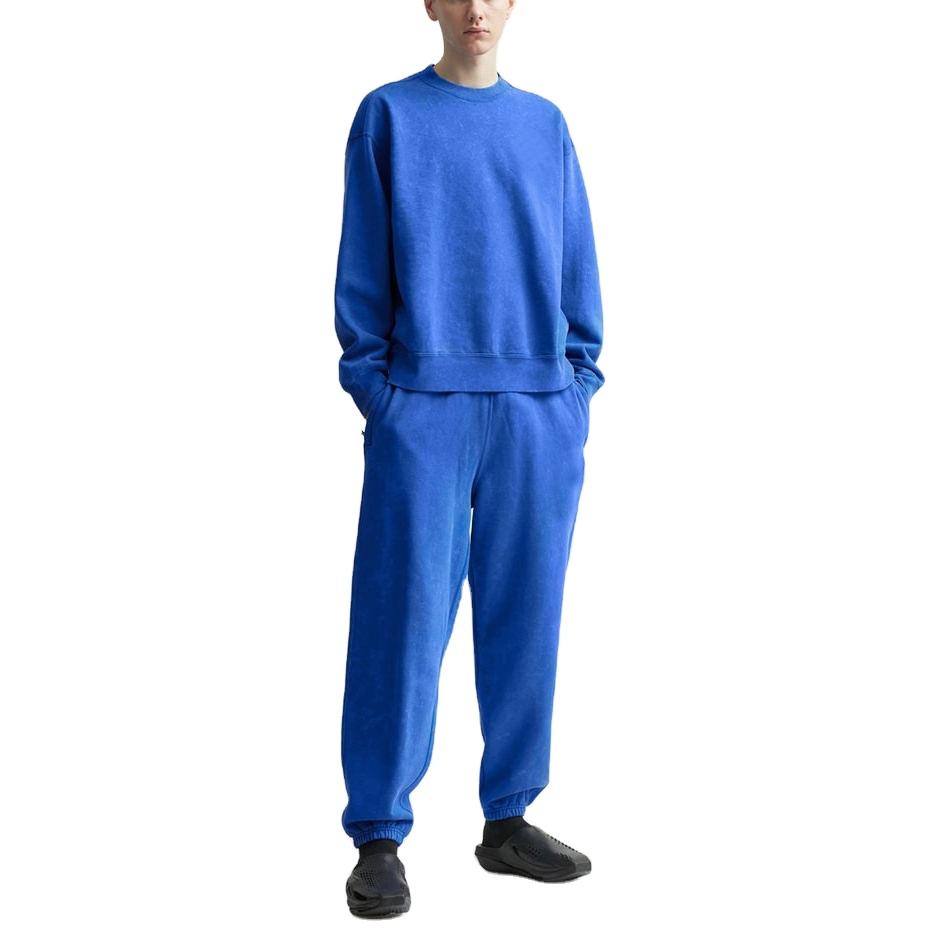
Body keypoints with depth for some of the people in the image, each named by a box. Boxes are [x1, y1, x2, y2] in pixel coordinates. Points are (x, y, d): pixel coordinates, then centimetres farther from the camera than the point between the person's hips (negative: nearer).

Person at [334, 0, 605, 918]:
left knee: (525, 617, 6)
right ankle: (378, 837, 4)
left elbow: (576, 263, 13)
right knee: (405, 617, -3)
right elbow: (362, 264, 3)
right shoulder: (388, 115, 6)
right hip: (423, 404, -3)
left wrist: (580, 378, 4)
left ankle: (508, 819, 17)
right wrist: (370, 381, -5)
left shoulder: (545, 125, 13)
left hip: (540, 414, 3)